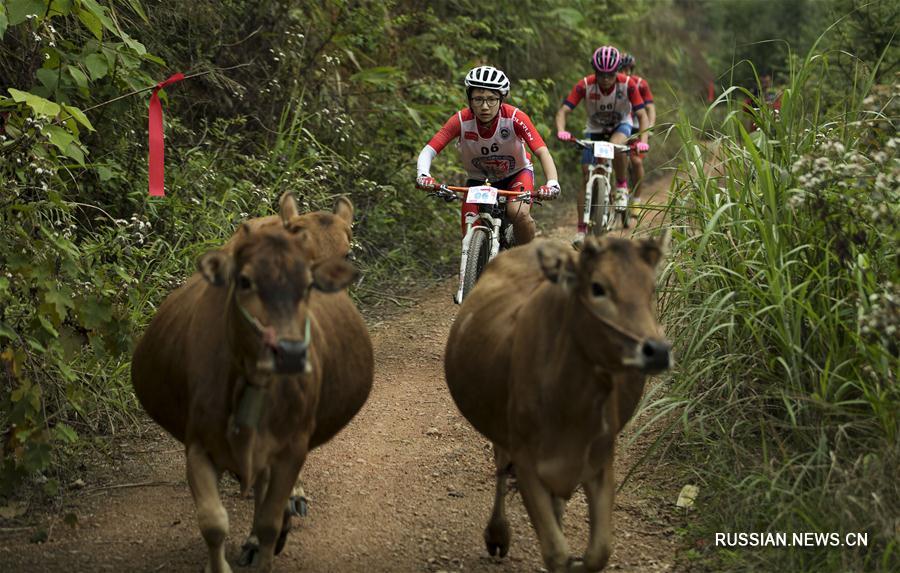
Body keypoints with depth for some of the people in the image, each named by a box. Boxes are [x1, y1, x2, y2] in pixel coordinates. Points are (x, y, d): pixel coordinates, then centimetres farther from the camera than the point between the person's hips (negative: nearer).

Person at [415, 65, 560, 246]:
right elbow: (428, 151, -30)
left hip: (516, 173, -1)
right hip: (479, 178, 1)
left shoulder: (515, 118, -29)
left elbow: (542, 152, -35)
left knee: (519, 212, -31)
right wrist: (423, 175, -52)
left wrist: (552, 183, -53)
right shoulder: (461, 120, -26)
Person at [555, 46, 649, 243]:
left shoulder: (627, 85, -26)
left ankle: (622, 184, -10)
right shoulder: (585, 85, -26)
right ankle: (581, 229, -3)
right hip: (594, 129, 1)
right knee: (586, 177, -9)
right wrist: (561, 131, -50)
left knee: (616, 146, -37)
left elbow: (642, 115, -25)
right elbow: (563, 111, -29)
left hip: (621, 125, -1)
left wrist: (643, 141, -42)